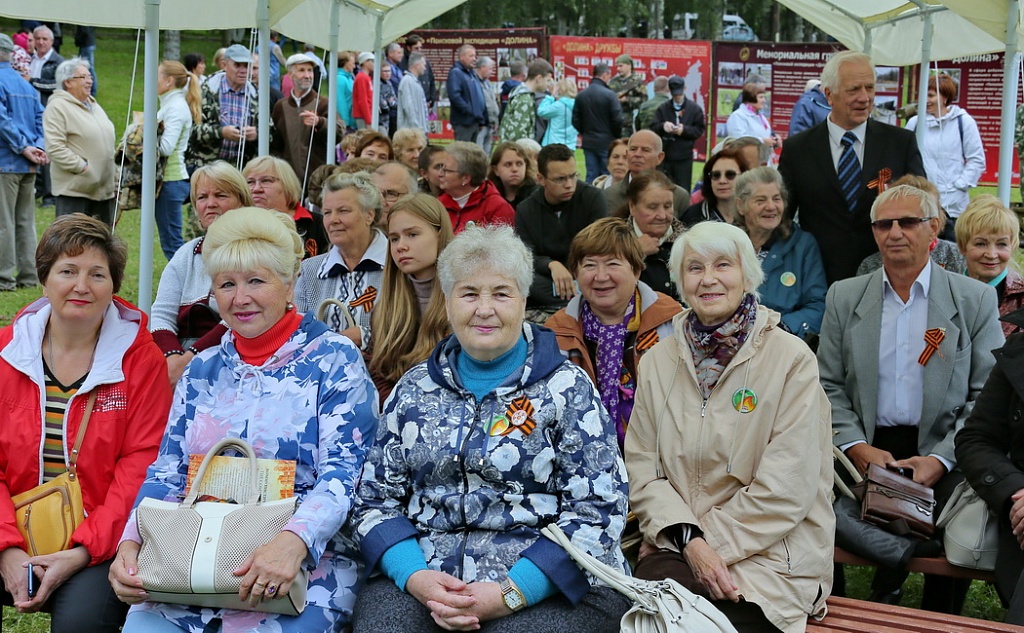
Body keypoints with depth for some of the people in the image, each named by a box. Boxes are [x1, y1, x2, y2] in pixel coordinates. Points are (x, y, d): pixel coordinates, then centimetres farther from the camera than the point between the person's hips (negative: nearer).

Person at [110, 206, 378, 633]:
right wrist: (131, 542, -6)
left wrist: (293, 541, -29)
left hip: (309, 558, -4)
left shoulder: (334, 359, -1)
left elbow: (343, 469, -11)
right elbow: (167, 472, 13)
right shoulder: (202, 370, 16)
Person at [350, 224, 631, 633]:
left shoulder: (567, 388, 3)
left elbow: (595, 513, -4)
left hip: (547, 588, -2)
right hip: (420, 580, 3)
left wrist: (508, 595, -15)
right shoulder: (415, 388, 13)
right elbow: (375, 500, 10)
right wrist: (416, 578, -9)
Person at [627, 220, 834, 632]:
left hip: (770, 557, -2)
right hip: (675, 547, 3)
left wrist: (712, 542, -12)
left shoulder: (791, 359, -3)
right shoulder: (658, 362, 10)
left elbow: (786, 487, -9)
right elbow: (643, 469, 4)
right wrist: (690, 540, -13)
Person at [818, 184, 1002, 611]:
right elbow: (828, 386, 6)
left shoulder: (975, 299, 4)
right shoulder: (844, 297, 10)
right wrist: (857, 447, -11)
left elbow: (986, 396, 0)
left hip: (941, 452, -1)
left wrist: (940, 459, -14)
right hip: (864, 450, 2)